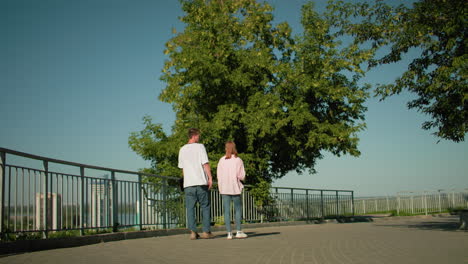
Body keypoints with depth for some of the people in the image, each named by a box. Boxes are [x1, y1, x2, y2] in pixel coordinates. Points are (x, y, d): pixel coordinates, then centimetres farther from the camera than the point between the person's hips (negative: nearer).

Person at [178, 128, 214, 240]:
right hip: (201, 181, -3)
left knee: (190, 208, 4)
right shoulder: (200, 147, -2)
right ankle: (206, 231, 5)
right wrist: (210, 178, -5)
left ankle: (193, 232, -2)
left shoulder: (182, 149, 12)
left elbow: (182, 167, 17)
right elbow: (205, 164, -9)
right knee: (205, 206, 6)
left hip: (188, 183, 3)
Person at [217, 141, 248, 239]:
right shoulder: (238, 160, -3)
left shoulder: (221, 160, 2)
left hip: (224, 188, 1)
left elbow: (219, 176, 1)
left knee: (227, 210, 3)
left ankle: (229, 233, 2)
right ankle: (238, 231, 6)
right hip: (235, 188, -1)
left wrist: (220, 187, 13)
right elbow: (242, 176, -4)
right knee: (237, 209, 9)